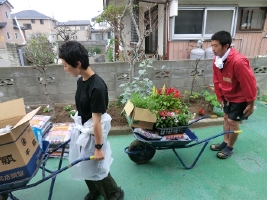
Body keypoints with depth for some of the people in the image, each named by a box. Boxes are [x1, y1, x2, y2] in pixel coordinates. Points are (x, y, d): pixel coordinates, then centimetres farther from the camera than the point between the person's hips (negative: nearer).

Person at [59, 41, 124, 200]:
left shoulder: (97, 87, -29)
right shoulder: (81, 80, -2)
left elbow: (96, 121, -25)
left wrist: (98, 147, -17)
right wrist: (78, 127, 20)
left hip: (93, 132, -8)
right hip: (82, 129, 8)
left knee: (97, 168, 11)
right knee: (84, 165, 23)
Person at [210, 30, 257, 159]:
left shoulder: (238, 61, -34)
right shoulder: (217, 60, -9)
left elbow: (249, 83, -26)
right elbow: (217, 81, 2)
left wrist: (251, 103, -19)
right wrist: (220, 98, 6)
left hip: (240, 97, -7)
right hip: (228, 95, 8)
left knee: (232, 121, 0)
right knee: (226, 117, 15)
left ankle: (230, 148, 21)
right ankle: (225, 142, 33)